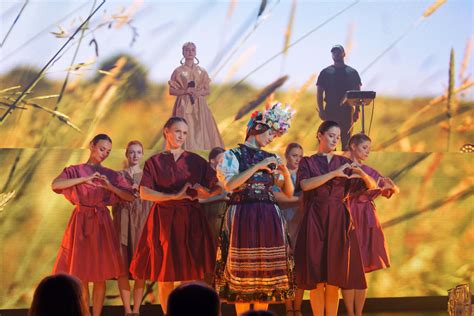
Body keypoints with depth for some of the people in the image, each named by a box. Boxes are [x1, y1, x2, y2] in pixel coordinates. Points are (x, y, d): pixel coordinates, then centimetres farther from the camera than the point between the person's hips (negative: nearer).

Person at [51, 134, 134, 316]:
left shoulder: (111, 175, 9)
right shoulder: (74, 171, 5)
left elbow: (130, 197, 1)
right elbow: (55, 185, -14)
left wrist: (109, 186, -12)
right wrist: (84, 179, -19)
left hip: (102, 224, 1)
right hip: (81, 223, -1)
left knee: (100, 276, -1)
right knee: (81, 275, 0)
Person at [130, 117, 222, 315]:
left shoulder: (195, 161, 10)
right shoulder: (154, 162, 7)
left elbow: (219, 187, 8)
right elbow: (144, 193, -7)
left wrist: (204, 193, -10)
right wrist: (175, 197, -13)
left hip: (191, 219, 0)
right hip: (164, 220, 0)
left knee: (190, 273, -6)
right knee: (165, 275, 0)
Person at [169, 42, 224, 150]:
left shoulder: (202, 72, 9)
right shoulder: (178, 71, 2)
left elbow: (208, 90, 10)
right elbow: (171, 90, 0)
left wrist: (199, 92, -10)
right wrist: (185, 91, -15)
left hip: (199, 106, 3)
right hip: (184, 106, -3)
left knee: (200, 132, -3)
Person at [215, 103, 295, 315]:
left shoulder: (271, 159, 13)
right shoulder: (233, 155, 1)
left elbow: (289, 192, 13)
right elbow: (229, 185, -16)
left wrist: (286, 173, -6)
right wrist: (257, 167, -14)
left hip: (268, 219, 4)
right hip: (242, 217, -4)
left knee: (266, 271, 3)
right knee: (242, 272, -3)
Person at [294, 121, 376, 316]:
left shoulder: (344, 162, 13)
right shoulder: (307, 162, 7)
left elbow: (371, 186, 10)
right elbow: (305, 185, -13)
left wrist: (362, 173, -11)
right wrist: (334, 173, -17)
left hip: (338, 220, 2)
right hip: (315, 219, -2)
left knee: (335, 277, -2)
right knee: (316, 277, -4)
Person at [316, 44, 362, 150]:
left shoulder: (352, 72, 10)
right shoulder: (325, 72, 7)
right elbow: (319, 93, 5)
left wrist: (357, 111, -1)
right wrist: (321, 110, -5)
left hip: (347, 110, 1)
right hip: (330, 110, -1)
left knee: (346, 140, 1)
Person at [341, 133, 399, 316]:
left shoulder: (369, 172, 16)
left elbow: (394, 190, 16)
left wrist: (390, 186, -8)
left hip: (367, 221, 6)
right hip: (350, 219, -6)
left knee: (363, 271, 5)